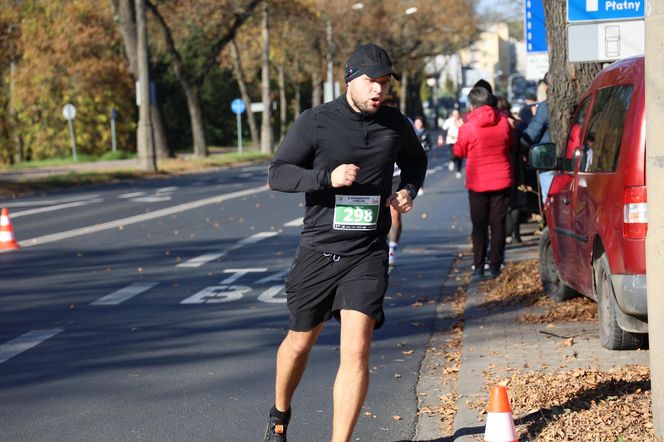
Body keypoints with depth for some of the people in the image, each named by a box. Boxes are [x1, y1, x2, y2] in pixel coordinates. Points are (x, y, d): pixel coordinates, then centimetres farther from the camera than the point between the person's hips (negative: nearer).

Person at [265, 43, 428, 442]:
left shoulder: (396, 125, 3)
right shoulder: (316, 122, -7)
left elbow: (415, 161, 24)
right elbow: (277, 173, -8)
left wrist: (409, 191, 3)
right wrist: (328, 177, -22)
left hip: (368, 255, 1)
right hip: (318, 251, -1)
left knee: (356, 350, -13)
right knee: (301, 341, 15)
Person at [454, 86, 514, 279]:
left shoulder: (467, 127, -13)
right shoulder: (503, 122, -4)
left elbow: (459, 151, 2)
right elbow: (511, 144, 13)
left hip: (478, 182, -2)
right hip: (502, 180, 2)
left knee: (479, 225, 6)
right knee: (498, 224, 8)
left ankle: (479, 267, 1)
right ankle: (495, 265, 8)